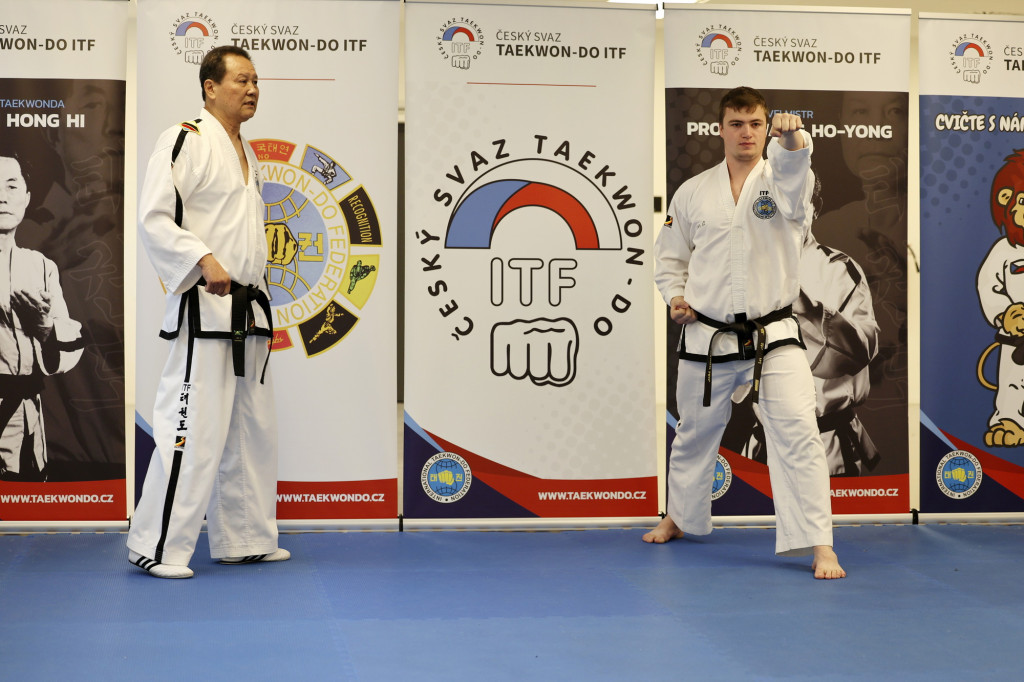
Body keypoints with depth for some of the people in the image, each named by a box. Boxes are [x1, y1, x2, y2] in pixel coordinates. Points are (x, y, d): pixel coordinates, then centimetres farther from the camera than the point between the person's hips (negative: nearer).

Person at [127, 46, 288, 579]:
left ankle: (243, 539, 23)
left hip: (247, 311, 9)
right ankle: (155, 547, -3)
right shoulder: (185, 140, -9)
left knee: (253, 429, 13)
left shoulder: (246, 153, 19)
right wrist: (203, 260, -27)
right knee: (193, 429, -11)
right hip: (203, 310, -9)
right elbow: (153, 219, -17)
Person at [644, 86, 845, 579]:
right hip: (707, 337, 3)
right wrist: (675, 296, -2)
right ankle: (678, 517, 44)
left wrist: (792, 139, -51)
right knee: (695, 432, 19)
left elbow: (792, 175, -30)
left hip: (773, 338, -2)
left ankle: (819, 547, -11)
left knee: (798, 433, -15)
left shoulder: (780, 180, -3)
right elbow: (669, 254, 16)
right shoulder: (694, 192, 5)